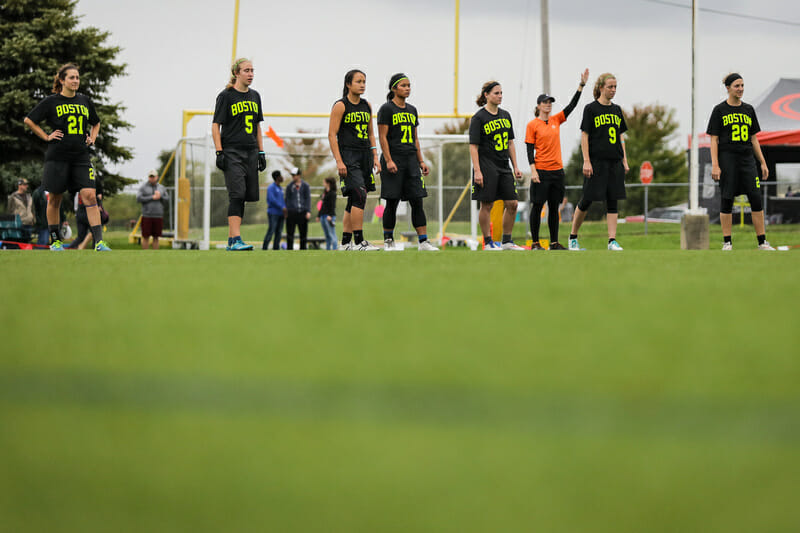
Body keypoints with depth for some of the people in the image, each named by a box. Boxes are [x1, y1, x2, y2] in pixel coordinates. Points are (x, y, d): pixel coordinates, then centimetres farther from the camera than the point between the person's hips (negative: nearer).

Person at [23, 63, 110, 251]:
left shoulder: (84, 101, 12)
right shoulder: (51, 102, -1)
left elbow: (96, 123, 28)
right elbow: (29, 120, 3)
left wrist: (92, 138, 11)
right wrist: (46, 137, -2)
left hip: (81, 157, 2)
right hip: (57, 156, -2)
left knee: (89, 195, -10)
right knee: (55, 199, 6)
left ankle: (99, 242, -16)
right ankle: (55, 240, 19)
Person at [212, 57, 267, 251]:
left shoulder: (255, 96, 15)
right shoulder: (226, 96, -4)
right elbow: (216, 126, -5)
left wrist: (261, 152, 16)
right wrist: (219, 152, -13)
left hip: (250, 153, 7)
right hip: (232, 153, -7)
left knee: (247, 195, 4)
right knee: (237, 194, -16)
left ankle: (231, 239, 11)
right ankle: (236, 240, -21)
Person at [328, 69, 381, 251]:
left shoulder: (367, 106, 14)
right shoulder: (340, 106, -6)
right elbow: (332, 135, -9)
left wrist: (375, 157, 11)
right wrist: (339, 161, -16)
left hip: (365, 156, 7)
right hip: (348, 156, -7)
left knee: (354, 201, 8)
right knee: (359, 195, -18)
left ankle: (346, 242, 13)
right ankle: (359, 241, -18)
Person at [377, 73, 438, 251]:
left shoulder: (412, 110, 16)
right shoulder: (386, 109, -3)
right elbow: (382, 137, -9)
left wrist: (421, 161, 13)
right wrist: (388, 161, -17)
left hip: (411, 159, 6)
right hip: (393, 158, -6)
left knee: (417, 202, -1)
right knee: (392, 203, -1)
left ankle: (423, 241, -4)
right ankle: (388, 240, 9)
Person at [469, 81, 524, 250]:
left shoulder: (505, 115, 12)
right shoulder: (478, 118, -7)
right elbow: (473, 146, -10)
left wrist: (515, 167, 12)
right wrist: (477, 171, -18)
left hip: (503, 167, 7)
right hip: (486, 167, -6)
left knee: (512, 204, 3)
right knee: (487, 205, -2)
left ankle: (507, 241, 13)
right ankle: (488, 242, 6)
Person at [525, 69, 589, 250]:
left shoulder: (556, 120, 10)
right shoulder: (532, 125, -3)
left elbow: (572, 105, 6)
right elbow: (530, 149, -6)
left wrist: (582, 85, -2)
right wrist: (533, 170, -15)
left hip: (557, 170, 5)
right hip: (541, 170, -5)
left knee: (554, 207, 7)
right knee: (537, 206, -2)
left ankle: (554, 242, 11)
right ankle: (535, 243, 3)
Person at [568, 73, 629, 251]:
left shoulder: (616, 110, 13)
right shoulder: (591, 109, -3)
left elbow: (620, 137, 17)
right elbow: (584, 136, -6)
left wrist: (624, 161, 11)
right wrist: (586, 161, -12)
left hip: (615, 162, 5)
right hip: (596, 161, -5)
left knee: (613, 201, 1)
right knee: (587, 199, -2)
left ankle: (612, 241, -1)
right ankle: (573, 237, 13)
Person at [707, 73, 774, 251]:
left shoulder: (748, 110, 13)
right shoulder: (719, 110, 1)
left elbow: (754, 139, 16)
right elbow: (714, 140, -2)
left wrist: (763, 163, 11)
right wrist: (715, 165, -11)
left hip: (747, 159, 4)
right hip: (727, 158, -4)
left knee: (756, 199, -3)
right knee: (727, 200, -2)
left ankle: (762, 242, 1)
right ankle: (727, 242, 5)